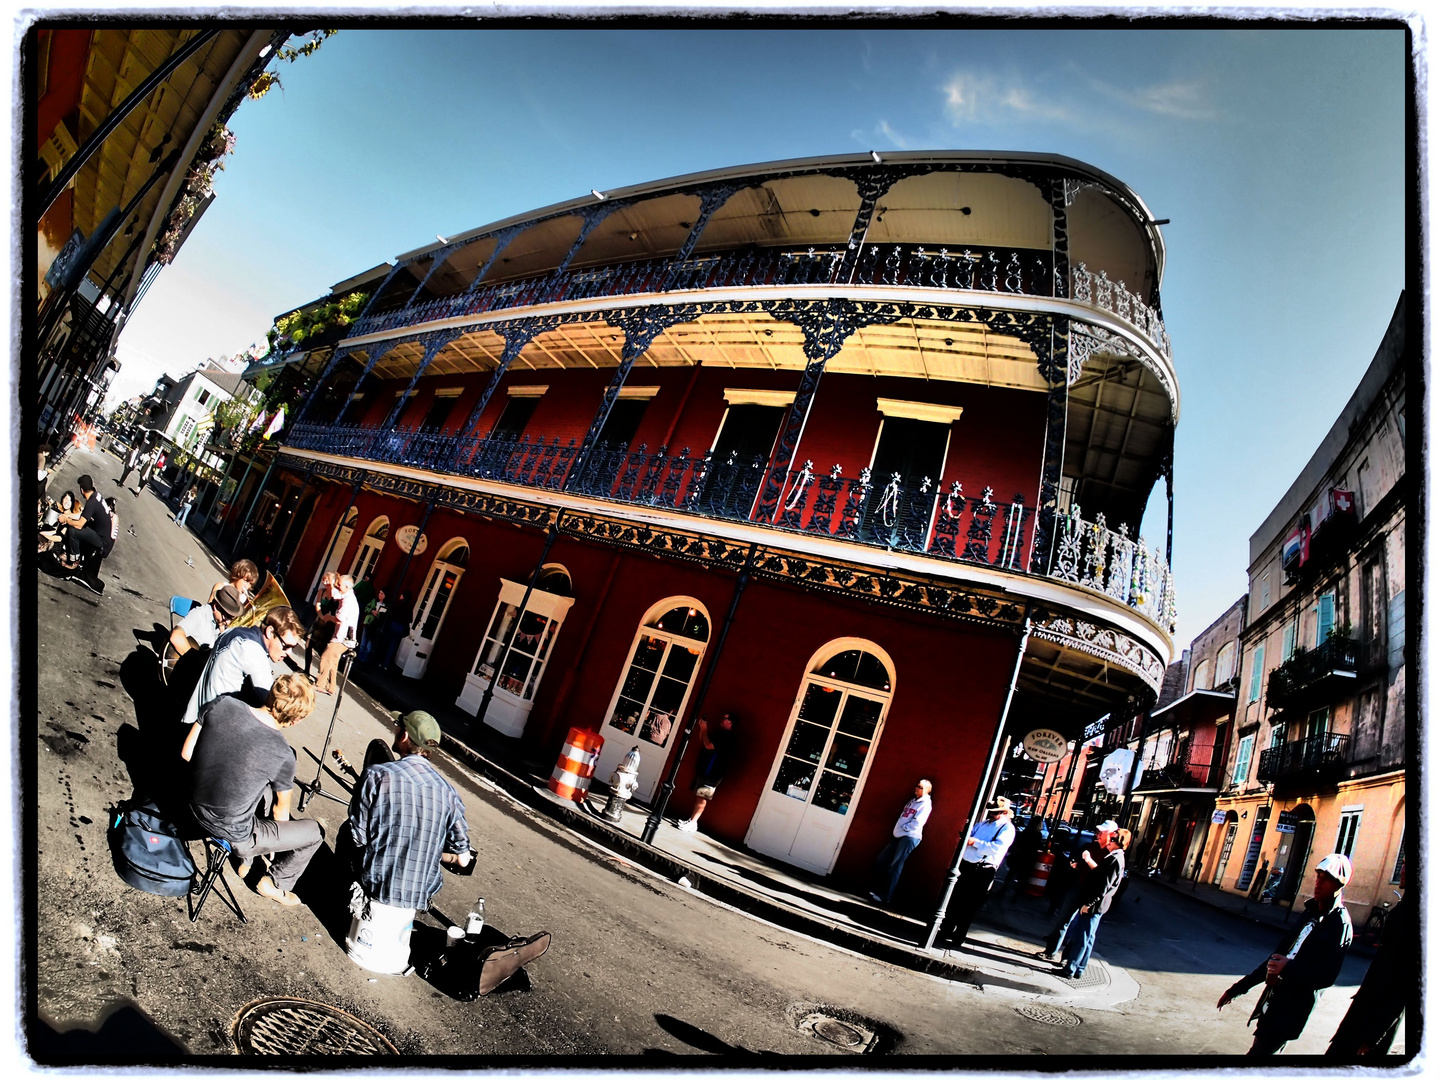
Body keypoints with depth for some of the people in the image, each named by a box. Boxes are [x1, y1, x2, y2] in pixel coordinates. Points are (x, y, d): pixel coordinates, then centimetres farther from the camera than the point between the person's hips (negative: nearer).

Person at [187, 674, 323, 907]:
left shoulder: (222, 705, -16)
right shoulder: (282, 755, -24)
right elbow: (281, 810, -4)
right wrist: (276, 841, 18)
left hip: (196, 811, 6)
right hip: (233, 836, -6)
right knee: (315, 832, 10)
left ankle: (246, 860, 36)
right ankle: (275, 883, 27)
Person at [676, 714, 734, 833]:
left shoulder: (727, 736, -13)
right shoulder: (719, 733, 19)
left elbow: (709, 745, -21)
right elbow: (702, 744, 22)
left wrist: (704, 729, -10)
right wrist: (702, 729, 9)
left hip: (711, 773, -10)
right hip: (703, 769, 10)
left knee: (702, 798, -9)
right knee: (698, 796, 12)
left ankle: (692, 823, -9)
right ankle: (691, 819, 17)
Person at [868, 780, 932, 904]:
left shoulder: (925, 804, -6)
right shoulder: (912, 801, 19)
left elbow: (917, 823, -16)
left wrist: (903, 828, -9)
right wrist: (896, 830, 6)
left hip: (910, 837, -8)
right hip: (898, 836, 8)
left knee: (895, 866, -9)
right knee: (881, 860, 7)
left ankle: (885, 896, -4)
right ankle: (878, 890, 16)